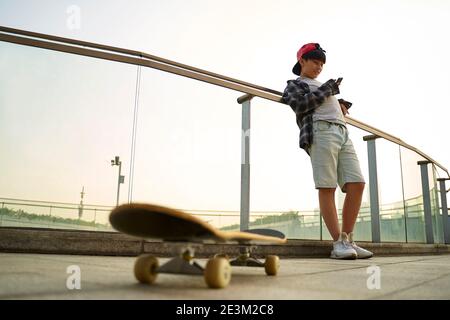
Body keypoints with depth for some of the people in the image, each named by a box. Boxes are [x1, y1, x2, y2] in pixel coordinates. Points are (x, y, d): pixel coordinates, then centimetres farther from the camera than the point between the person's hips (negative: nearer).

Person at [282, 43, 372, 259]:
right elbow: (300, 105, -4)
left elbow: (337, 102, 47)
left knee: (357, 184, -8)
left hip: (343, 134, 7)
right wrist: (327, 89, 3)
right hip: (321, 132, -7)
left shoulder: (323, 87, 37)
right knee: (327, 188, -13)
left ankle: (348, 240, -4)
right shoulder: (294, 85, 17)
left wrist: (341, 104, 22)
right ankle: (339, 243, -14)